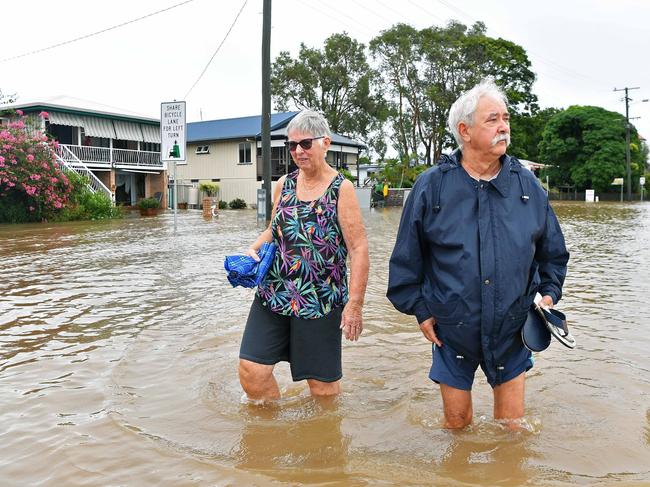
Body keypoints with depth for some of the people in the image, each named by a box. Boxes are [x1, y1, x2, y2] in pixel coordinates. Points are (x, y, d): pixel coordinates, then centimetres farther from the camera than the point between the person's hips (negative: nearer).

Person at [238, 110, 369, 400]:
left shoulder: (341, 189, -9)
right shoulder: (283, 185, 7)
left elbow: (358, 249, -11)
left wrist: (354, 304, -15)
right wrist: (254, 250, 0)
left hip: (320, 301, -4)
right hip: (273, 295, 5)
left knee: (322, 382, 8)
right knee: (251, 371, 1)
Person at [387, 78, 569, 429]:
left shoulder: (527, 185, 1)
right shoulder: (431, 186, -8)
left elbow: (552, 251, 14)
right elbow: (406, 257, -2)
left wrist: (549, 293, 4)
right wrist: (419, 309, -2)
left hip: (511, 328, 2)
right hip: (451, 330, -1)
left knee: (512, 424, 13)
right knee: (456, 423, 14)